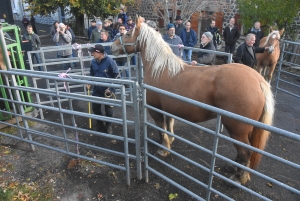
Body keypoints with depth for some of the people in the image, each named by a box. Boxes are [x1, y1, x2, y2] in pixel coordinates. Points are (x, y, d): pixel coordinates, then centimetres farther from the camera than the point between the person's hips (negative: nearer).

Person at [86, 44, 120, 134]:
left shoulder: (109, 61, -20)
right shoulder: (93, 62, -5)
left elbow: (116, 75, -14)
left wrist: (110, 88, -17)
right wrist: (89, 83, -6)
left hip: (107, 90, -4)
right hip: (96, 90, 4)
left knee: (108, 109, 12)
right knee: (95, 108, 14)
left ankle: (109, 126, 34)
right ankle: (99, 124, 38)